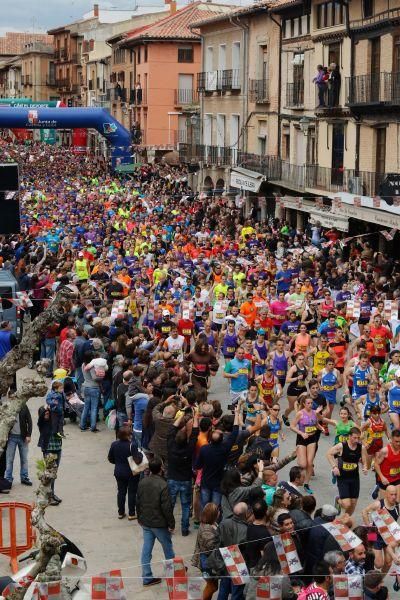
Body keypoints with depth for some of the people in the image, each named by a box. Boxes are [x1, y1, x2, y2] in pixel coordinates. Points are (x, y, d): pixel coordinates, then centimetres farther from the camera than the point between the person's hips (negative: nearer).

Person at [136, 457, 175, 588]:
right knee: (167, 547, 15)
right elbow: (167, 507, -21)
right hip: (159, 523, -5)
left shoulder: (142, 482, -3)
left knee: (146, 548, 10)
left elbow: (138, 502, 8)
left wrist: (140, 518, 21)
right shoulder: (162, 485, -23)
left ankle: (147, 577, 14)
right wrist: (171, 523, -10)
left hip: (145, 522, 5)